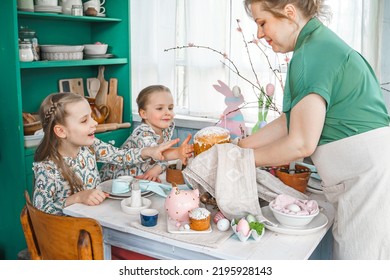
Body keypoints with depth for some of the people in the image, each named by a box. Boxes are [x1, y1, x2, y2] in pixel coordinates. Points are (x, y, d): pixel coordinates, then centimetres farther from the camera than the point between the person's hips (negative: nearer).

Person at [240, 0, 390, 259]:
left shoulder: (311, 53, -16)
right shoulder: (324, 43, 15)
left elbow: (301, 143, -19)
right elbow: (290, 122, 15)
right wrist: (238, 146, 15)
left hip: (369, 177, -10)